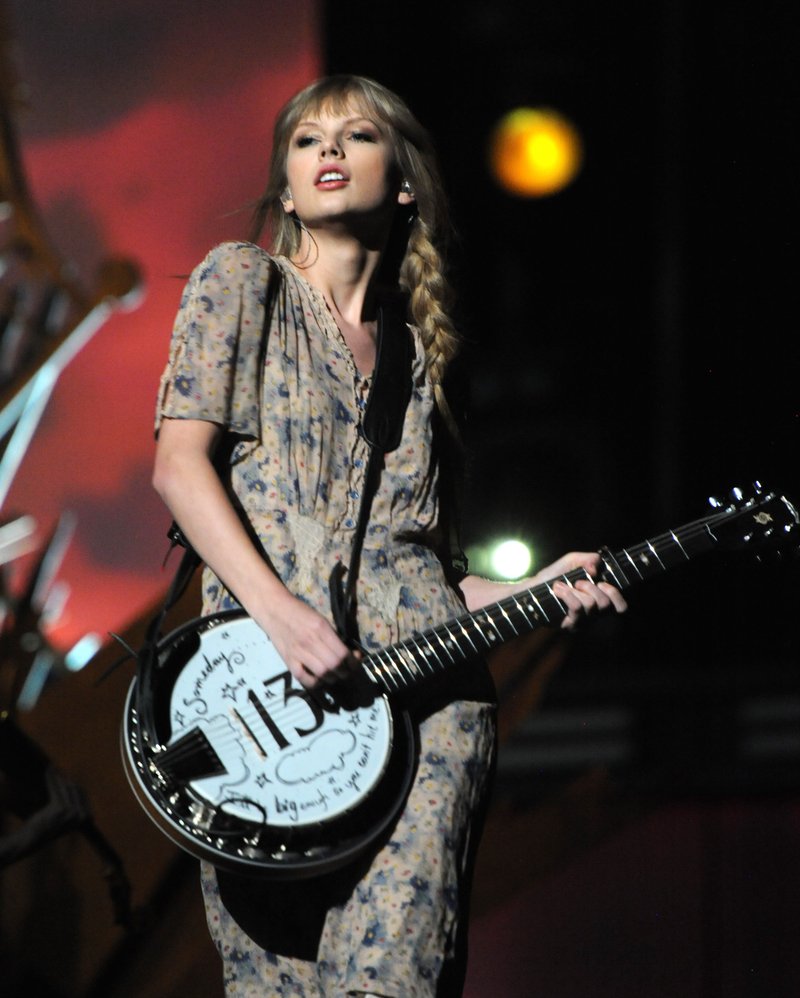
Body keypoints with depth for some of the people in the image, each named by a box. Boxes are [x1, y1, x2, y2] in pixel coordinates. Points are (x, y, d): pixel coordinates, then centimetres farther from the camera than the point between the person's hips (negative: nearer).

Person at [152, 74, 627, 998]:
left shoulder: (414, 350, 22)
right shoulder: (242, 281, 9)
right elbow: (180, 464, -3)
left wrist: (525, 593, 4)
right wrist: (279, 613, -14)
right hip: (265, 692, -2)